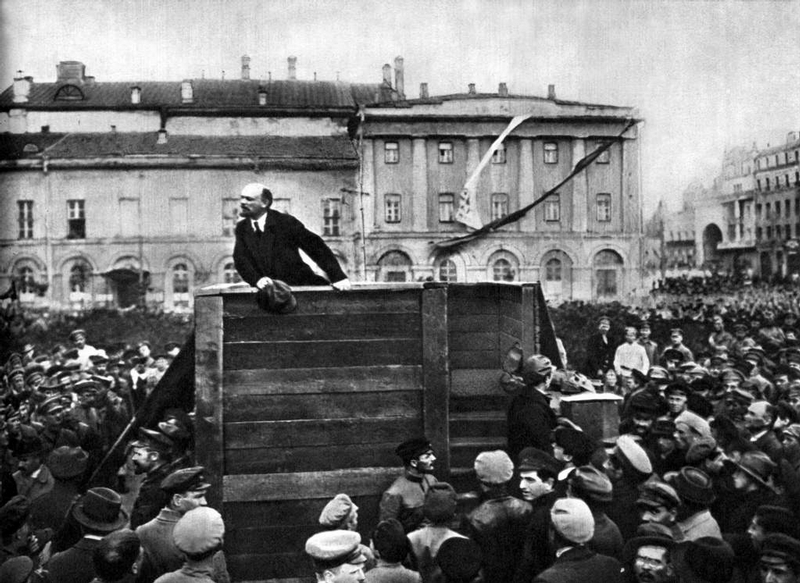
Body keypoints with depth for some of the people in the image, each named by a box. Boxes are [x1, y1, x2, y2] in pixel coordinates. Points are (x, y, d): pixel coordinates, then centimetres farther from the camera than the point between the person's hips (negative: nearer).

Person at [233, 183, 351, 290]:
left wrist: (338, 277, -15)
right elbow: (240, 259, -2)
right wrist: (256, 279, -23)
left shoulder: (286, 222, -4)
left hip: (300, 285, -4)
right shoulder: (241, 228, 7)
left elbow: (316, 246, -7)